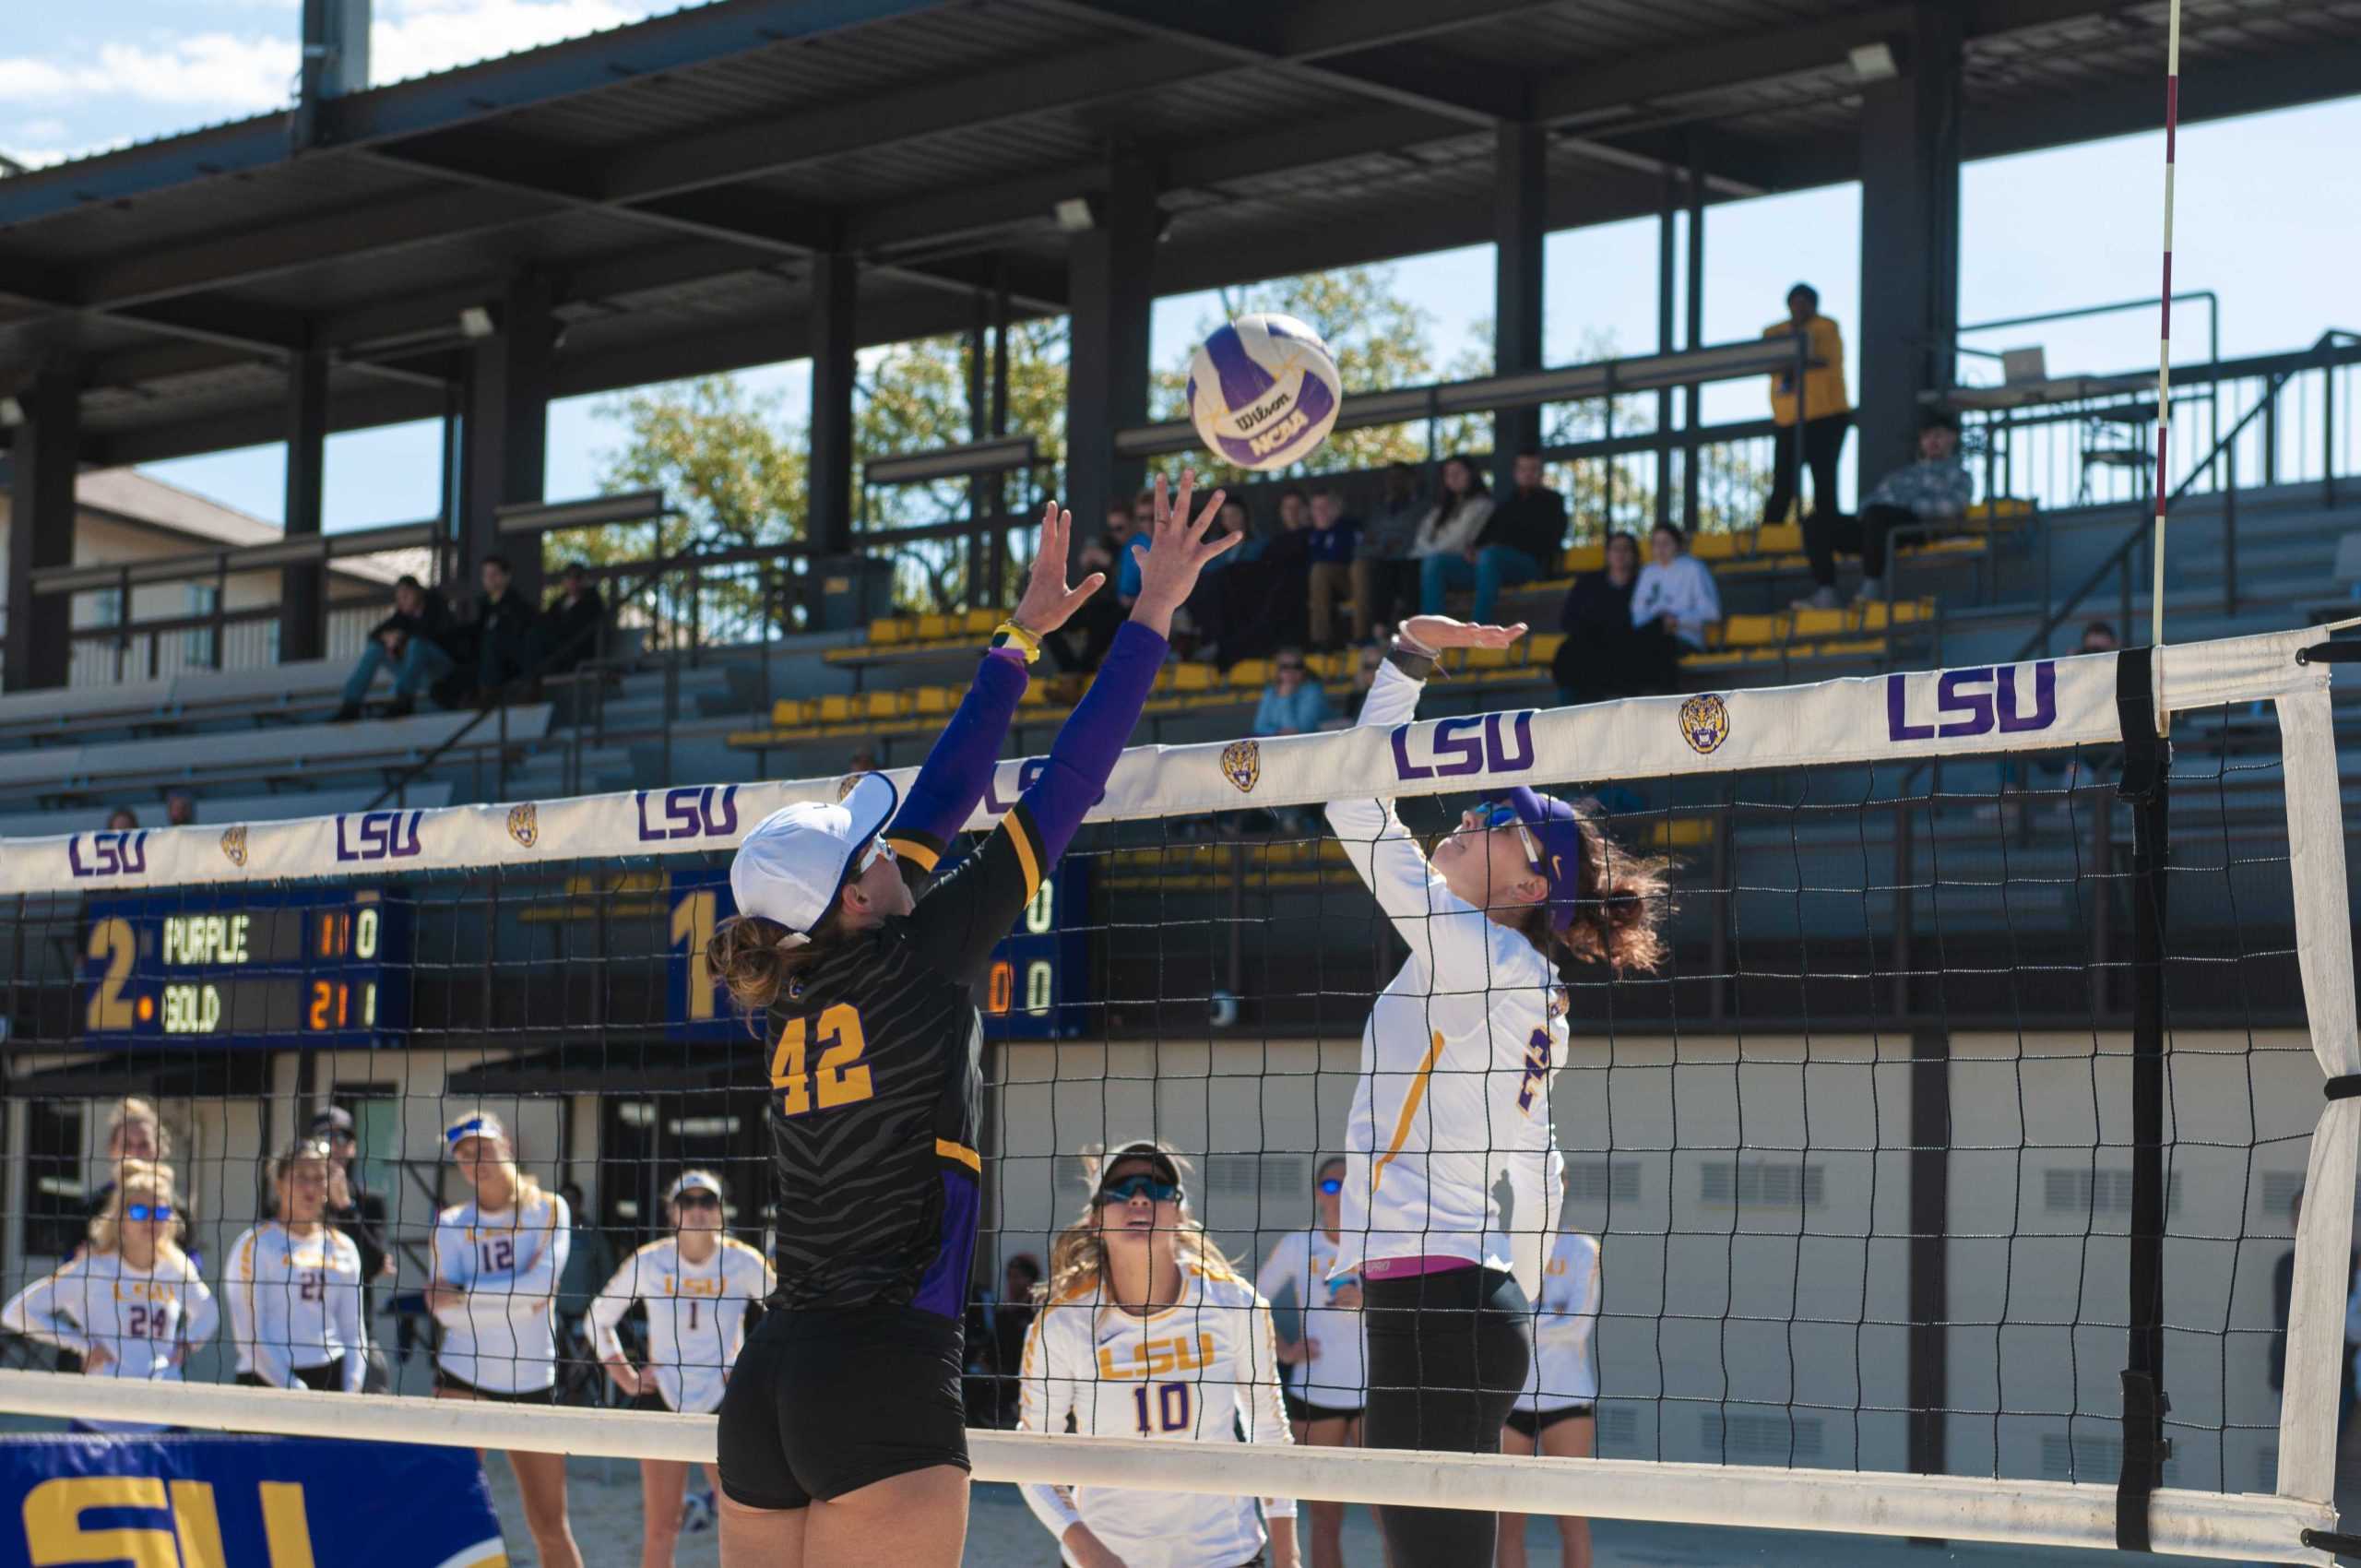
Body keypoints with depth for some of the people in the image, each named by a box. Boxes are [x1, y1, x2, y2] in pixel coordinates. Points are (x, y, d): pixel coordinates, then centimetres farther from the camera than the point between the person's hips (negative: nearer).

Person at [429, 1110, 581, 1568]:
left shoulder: (548, 1210, 2)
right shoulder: (452, 1223, 5)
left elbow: (542, 1282, -16)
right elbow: (446, 1310, -9)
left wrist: (464, 1296, -16)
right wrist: (516, 1300, -17)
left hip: (531, 1384, 0)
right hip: (462, 1379, 0)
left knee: (550, 1525, 3)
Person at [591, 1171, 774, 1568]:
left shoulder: (743, 1263, -6)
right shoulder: (649, 1263, -3)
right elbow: (599, 1321, 10)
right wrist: (626, 1378, 2)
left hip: (724, 1404, -1)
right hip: (662, 1402, 1)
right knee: (659, 1530, 2)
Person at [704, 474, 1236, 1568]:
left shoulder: (793, 989, 10)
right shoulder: (913, 963, -8)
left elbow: (940, 797, 18)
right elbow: (1060, 792, -4)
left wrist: (1025, 634, 25)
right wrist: (1154, 610, 3)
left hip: (767, 1382, 8)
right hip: (887, 1380, -7)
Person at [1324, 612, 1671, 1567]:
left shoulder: (1472, 952, -7)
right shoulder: (1530, 990, 19)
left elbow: (1357, 809, -11)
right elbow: (1536, 1178, 25)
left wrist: (1410, 656, -6)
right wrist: (1517, 1304, 31)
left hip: (1432, 1300, -9)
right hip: (1482, 1302, 9)